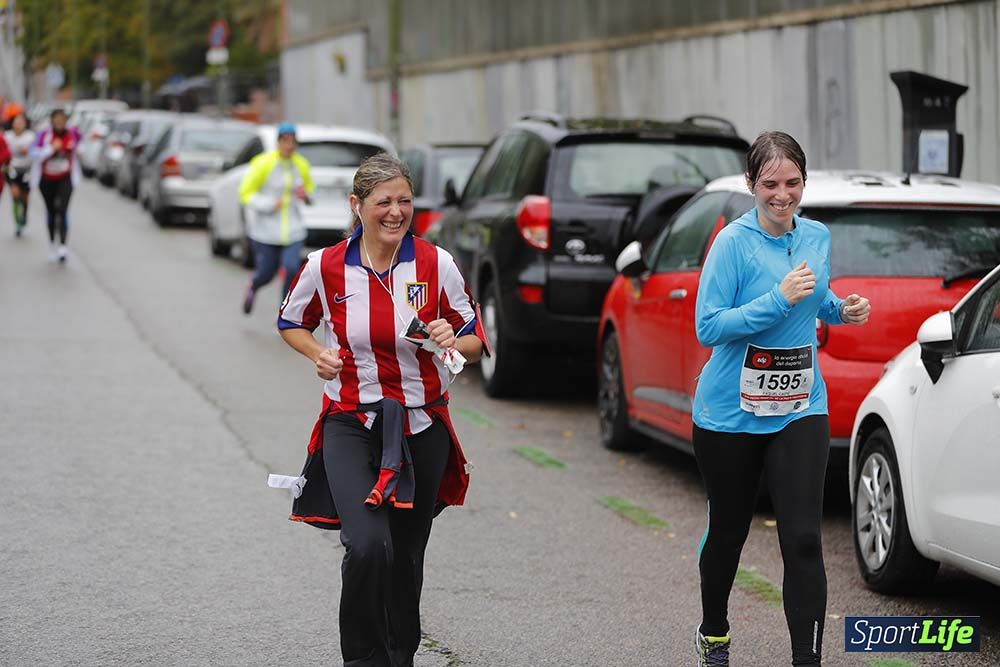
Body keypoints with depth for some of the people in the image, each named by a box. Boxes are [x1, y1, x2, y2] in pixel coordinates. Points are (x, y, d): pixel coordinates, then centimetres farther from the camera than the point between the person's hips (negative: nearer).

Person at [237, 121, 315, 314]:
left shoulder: (301, 165, 2)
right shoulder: (263, 163, -11)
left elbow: (309, 186, 19)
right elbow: (245, 193, -8)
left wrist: (306, 195, -5)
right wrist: (268, 205, -20)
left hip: (292, 230, 3)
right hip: (265, 229, -3)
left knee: (292, 269, -14)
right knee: (266, 274, 5)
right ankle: (253, 287, 44)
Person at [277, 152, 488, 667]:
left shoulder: (436, 263, -5)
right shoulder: (326, 267, -6)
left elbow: (475, 342, 4)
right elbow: (291, 323, 13)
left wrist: (453, 342, -19)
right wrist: (318, 355, -7)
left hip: (422, 427, 2)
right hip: (351, 425, -2)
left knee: (405, 557, 14)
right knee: (367, 546, -23)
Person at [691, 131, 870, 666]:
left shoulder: (818, 237, 2)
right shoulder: (734, 242, -14)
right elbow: (708, 328, -19)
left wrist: (840, 310, -1)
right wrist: (779, 299, -27)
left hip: (799, 412, 3)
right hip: (730, 414, -3)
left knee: (802, 539, -10)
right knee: (728, 532, 15)